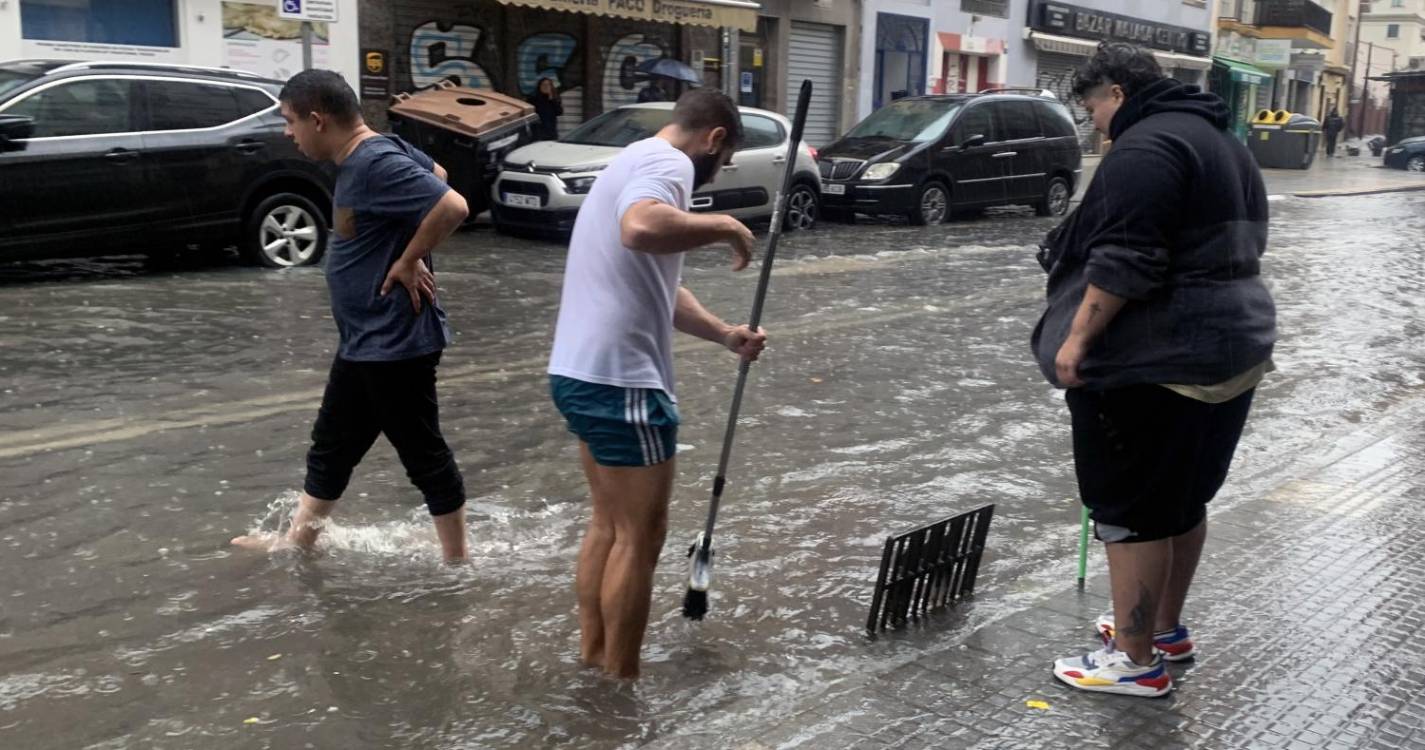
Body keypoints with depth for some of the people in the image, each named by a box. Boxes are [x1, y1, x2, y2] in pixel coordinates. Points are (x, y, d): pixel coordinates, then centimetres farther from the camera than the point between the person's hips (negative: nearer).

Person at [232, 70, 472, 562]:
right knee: (331, 447, 21)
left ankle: (457, 561, 16)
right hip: (363, 341, 10)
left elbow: (453, 206, -31)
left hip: (395, 342, -10)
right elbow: (434, 173, 22)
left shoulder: (377, 165, -22)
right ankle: (298, 541, 36)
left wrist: (408, 262, -18)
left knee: (423, 455, 3)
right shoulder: (364, 156, 8)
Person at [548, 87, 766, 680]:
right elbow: (641, 230, -36)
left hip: (582, 372, 10)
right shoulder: (667, 162, -12)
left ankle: (592, 658, 29)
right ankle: (620, 683, 10)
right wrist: (724, 226, -21)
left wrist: (726, 335, 22)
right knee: (639, 536, 0)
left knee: (609, 524, 19)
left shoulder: (636, 161, 21)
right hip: (619, 381, -10)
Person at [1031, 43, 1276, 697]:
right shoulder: (1222, 141, 18)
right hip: (1233, 348, 10)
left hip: (1157, 361, -10)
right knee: (1184, 498, 19)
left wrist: (1076, 337, -18)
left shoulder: (1145, 147, -15)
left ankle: (1135, 660, 6)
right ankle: (1166, 629, 33)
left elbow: (1124, 262, -23)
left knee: (1133, 508, -2)